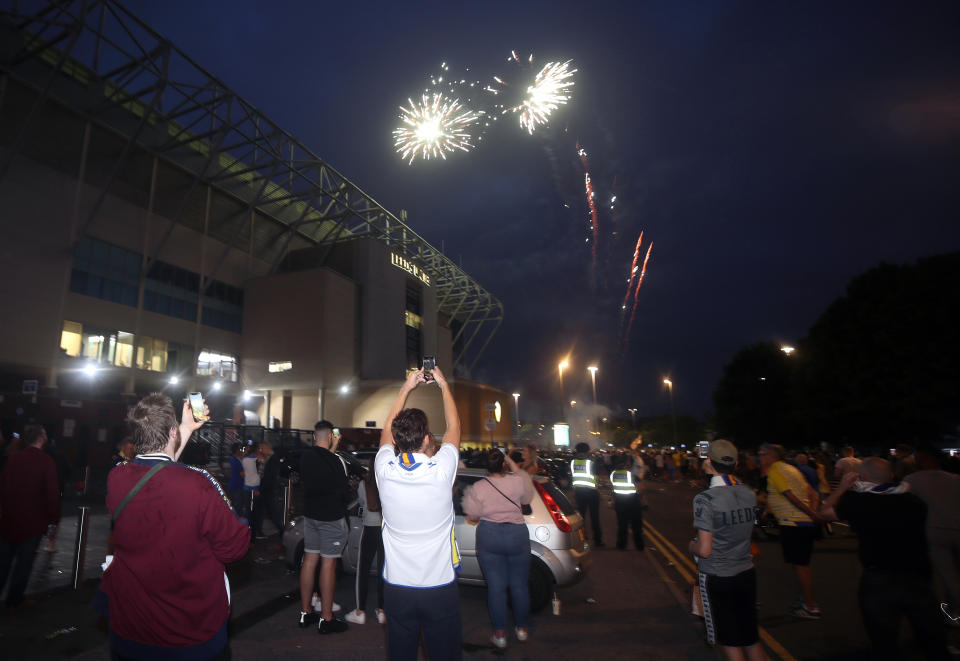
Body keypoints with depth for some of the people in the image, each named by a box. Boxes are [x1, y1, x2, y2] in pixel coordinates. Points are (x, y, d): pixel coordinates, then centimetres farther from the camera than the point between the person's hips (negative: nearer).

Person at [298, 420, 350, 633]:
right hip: (332, 518, -7)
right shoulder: (335, 461, -21)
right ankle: (326, 618, 10)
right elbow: (345, 492, -15)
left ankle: (305, 612, 25)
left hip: (310, 515, 7)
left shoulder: (305, 457, -1)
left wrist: (331, 451, 15)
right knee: (328, 564, 0)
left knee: (309, 560, 14)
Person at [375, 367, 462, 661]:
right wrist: (443, 385, 12)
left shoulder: (385, 471, -13)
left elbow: (387, 429, 8)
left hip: (397, 588, 2)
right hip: (440, 587, -2)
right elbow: (454, 426, 0)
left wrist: (406, 387, 14)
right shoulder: (441, 471, -19)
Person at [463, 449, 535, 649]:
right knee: (519, 584, 15)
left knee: (496, 586, 9)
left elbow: (473, 516, -5)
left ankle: (500, 634, 18)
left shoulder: (477, 487, -10)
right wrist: (515, 466, 9)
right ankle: (522, 629, 29)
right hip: (517, 535, 1)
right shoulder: (517, 481, -9)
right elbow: (527, 498, 11)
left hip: (489, 536, 0)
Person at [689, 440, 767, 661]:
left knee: (730, 642, 11)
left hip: (717, 578, -5)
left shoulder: (706, 499, -21)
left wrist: (692, 545, 0)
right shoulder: (749, 494, -4)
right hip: (746, 573, 5)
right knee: (751, 638, 19)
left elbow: (705, 550, -20)